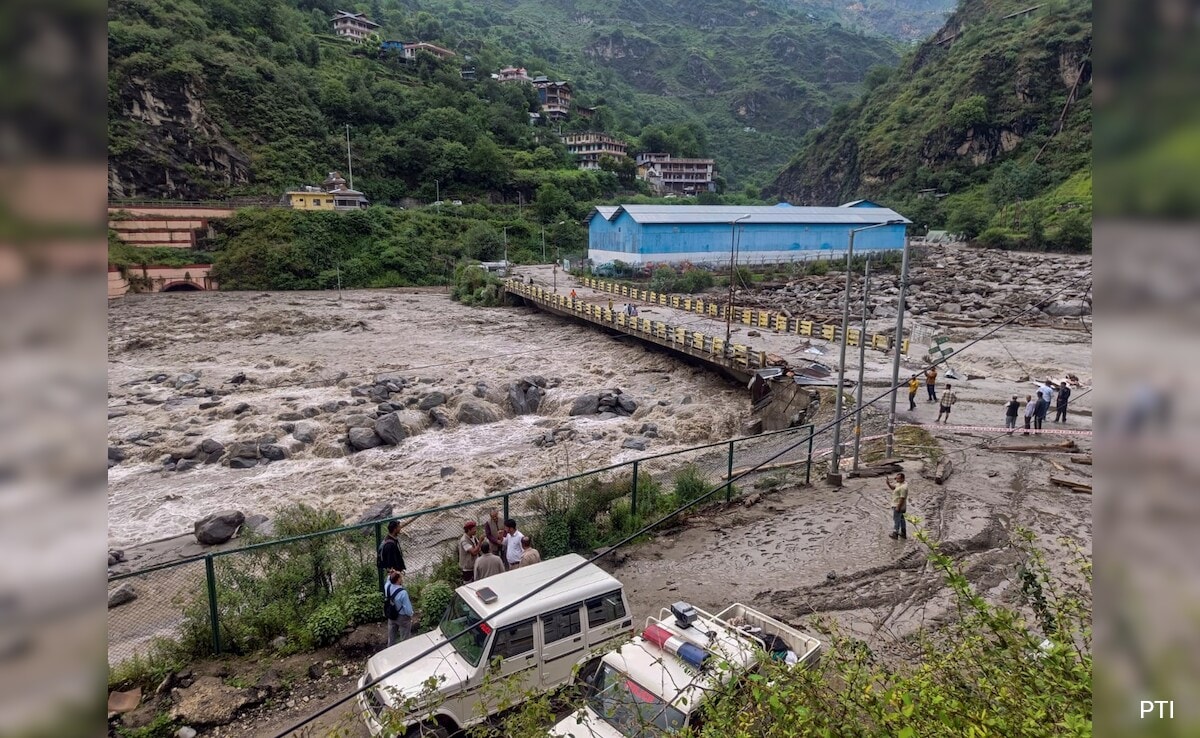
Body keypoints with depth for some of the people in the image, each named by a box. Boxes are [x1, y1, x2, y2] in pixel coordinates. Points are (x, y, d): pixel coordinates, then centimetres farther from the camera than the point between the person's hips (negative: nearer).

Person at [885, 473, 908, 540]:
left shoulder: (903, 487, -28)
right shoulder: (899, 484, 4)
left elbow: (902, 498, -28)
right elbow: (892, 487, 13)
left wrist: (898, 507, -24)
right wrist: (888, 483, -4)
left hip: (898, 506, -10)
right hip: (898, 506, 10)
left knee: (896, 520, 2)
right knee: (901, 519, 20)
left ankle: (895, 534, 13)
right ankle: (903, 533, 31)